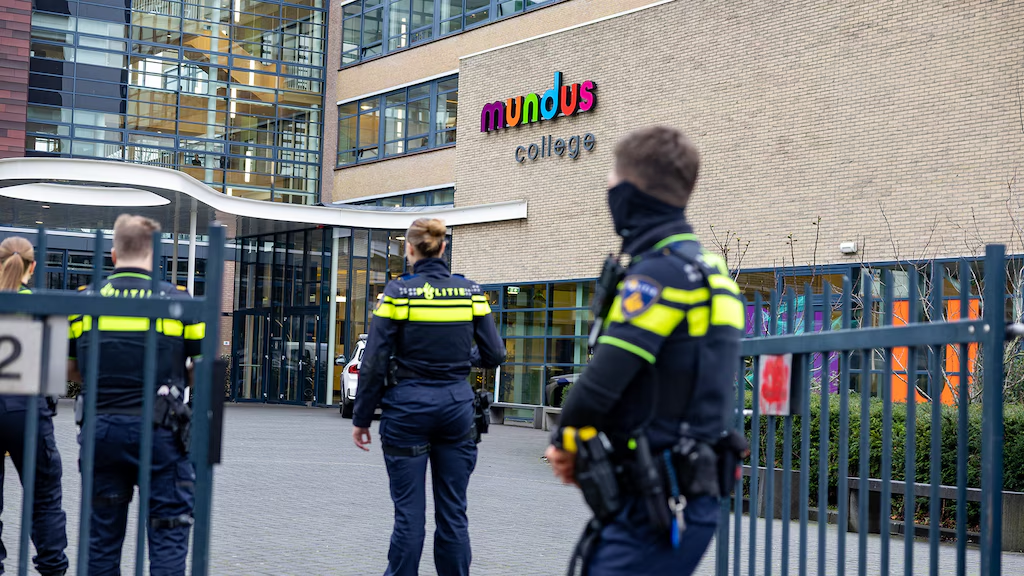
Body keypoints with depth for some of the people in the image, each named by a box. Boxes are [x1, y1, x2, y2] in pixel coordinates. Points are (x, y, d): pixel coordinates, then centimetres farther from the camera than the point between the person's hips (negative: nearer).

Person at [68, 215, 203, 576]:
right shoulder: (177, 300, -4)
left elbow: (72, 370, 12)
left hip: (102, 428, 3)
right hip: (160, 430, -3)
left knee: (103, 533, 12)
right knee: (168, 531, 3)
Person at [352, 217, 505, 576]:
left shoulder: (398, 292, -7)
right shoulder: (470, 292, 1)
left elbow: (374, 362, -7)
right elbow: (494, 355, 2)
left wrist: (361, 418, 1)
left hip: (409, 405, -2)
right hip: (456, 404, 2)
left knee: (409, 511, 4)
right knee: (453, 511, 9)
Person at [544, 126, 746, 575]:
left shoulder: (659, 273, -15)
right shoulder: (704, 269, 16)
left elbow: (603, 382, -21)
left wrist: (564, 440, 0)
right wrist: (581, 443, 10)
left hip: (655, 509, -10)